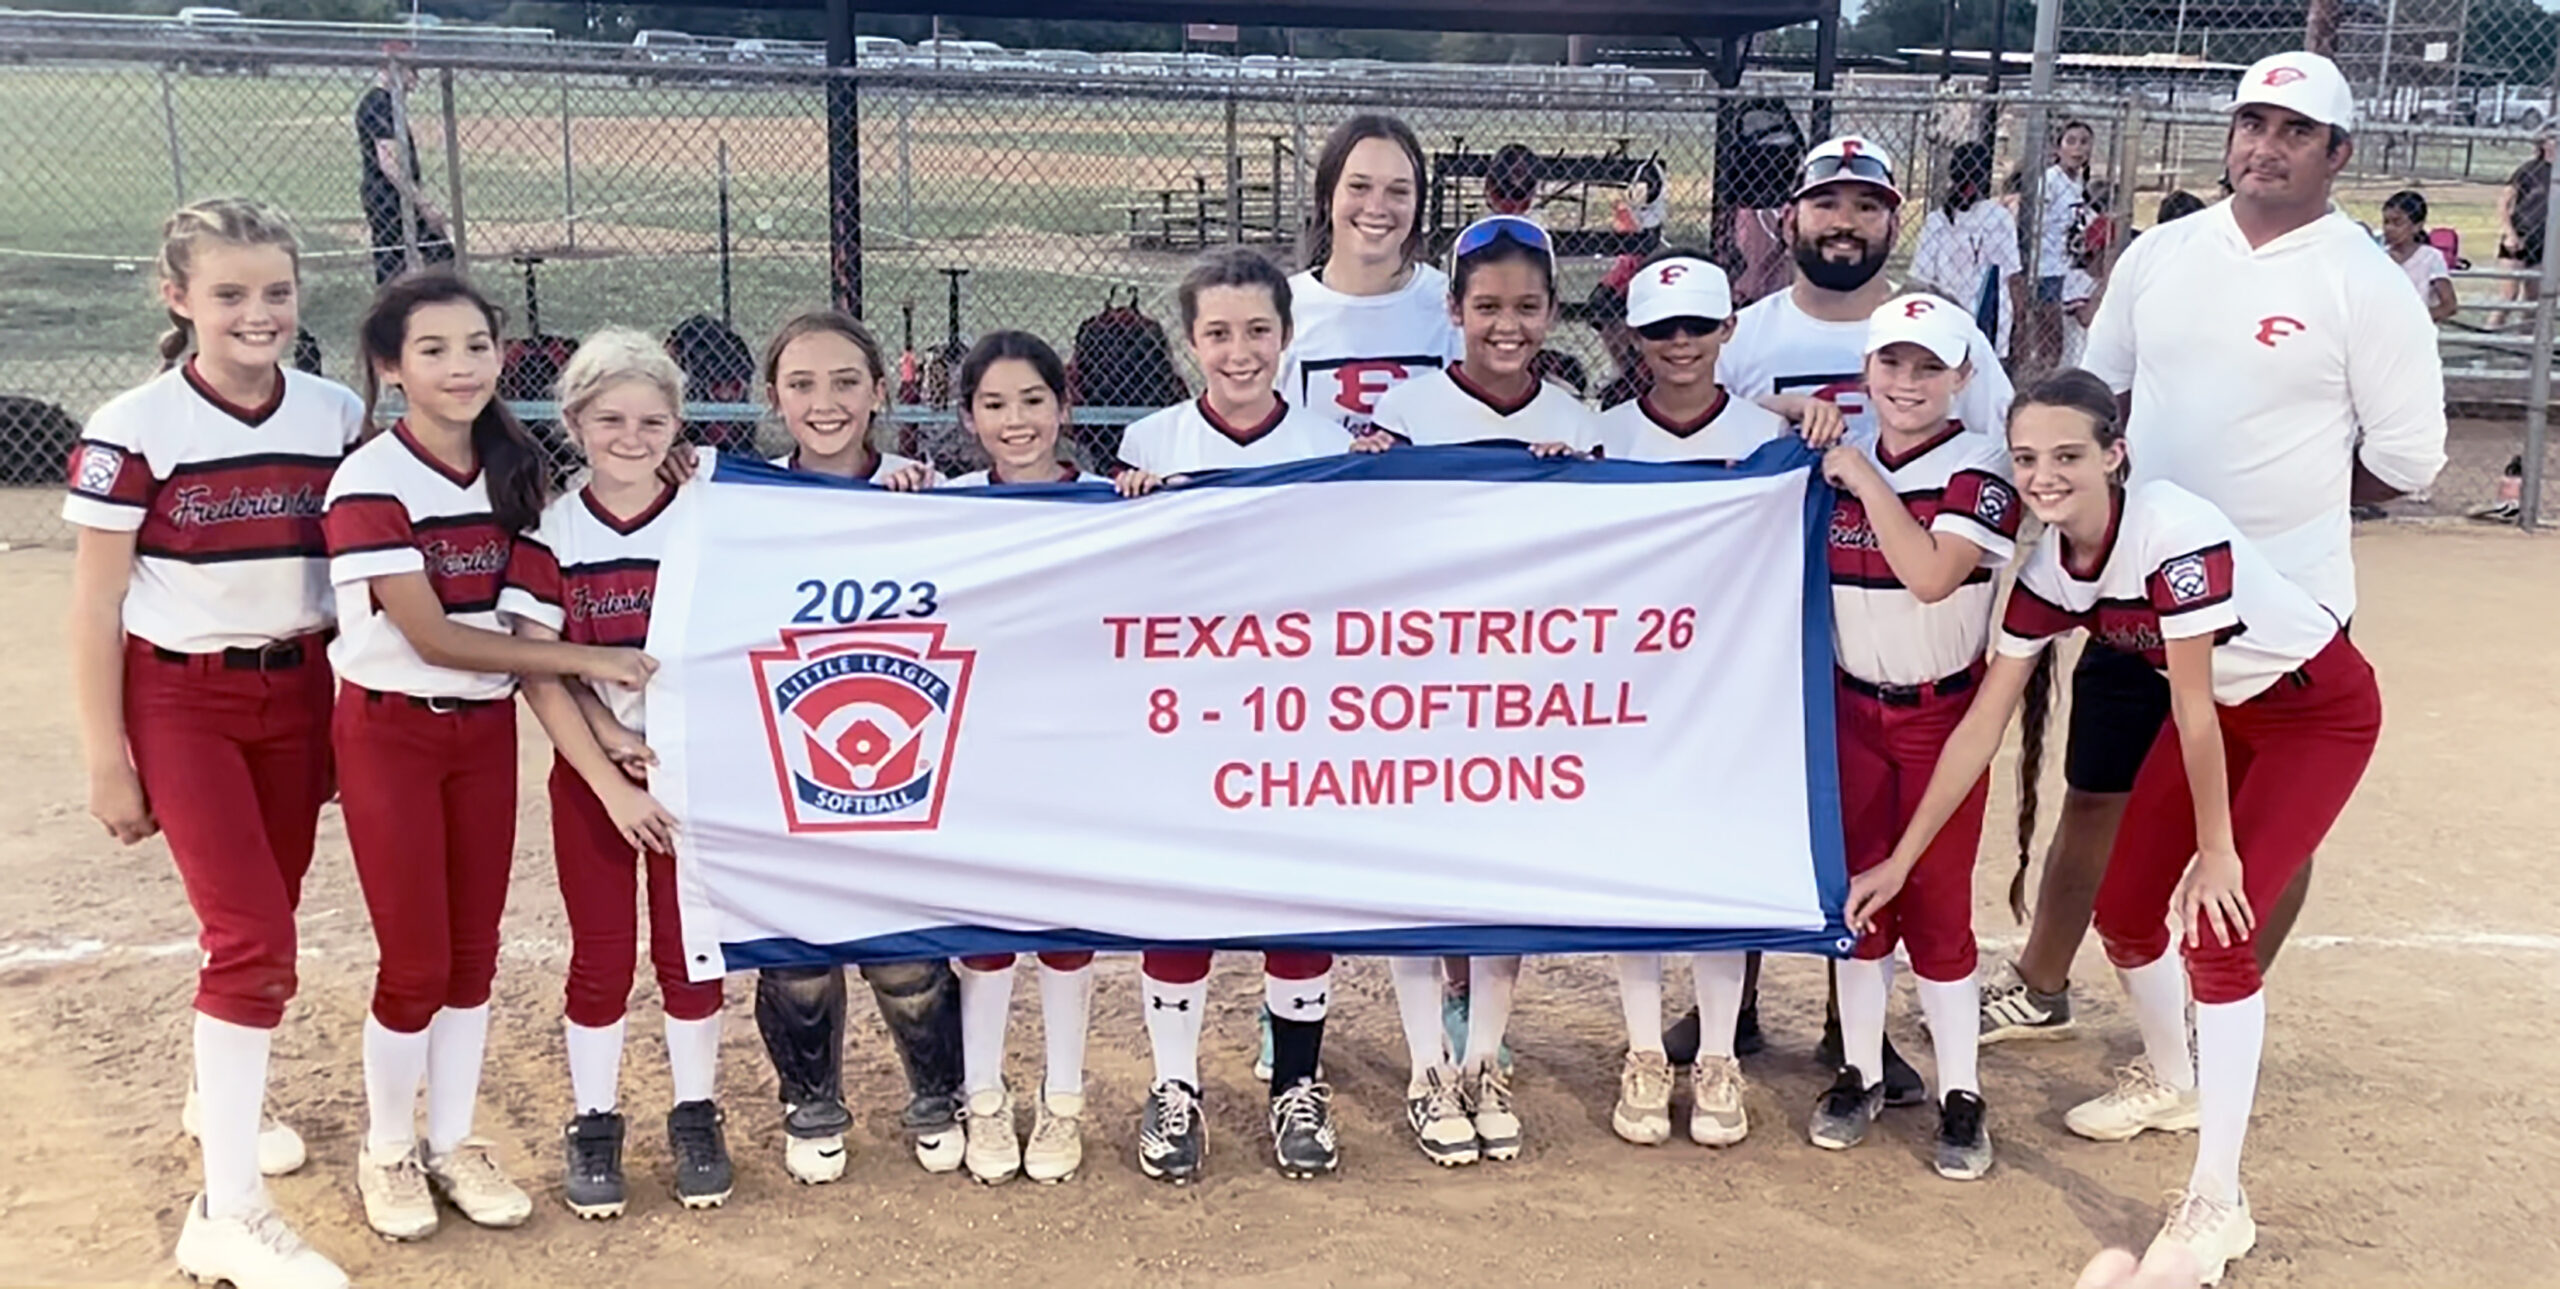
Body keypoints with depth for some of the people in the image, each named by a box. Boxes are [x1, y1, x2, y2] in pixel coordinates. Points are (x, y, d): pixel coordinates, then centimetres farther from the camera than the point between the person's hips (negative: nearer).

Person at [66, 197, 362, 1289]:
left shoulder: (336, 416, -1)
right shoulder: (134, 430, -12)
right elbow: (96, 607, -7)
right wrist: (106, 761, -7)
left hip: (297, 693, 4)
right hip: (180, 699, -4)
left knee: (262, 924, 13)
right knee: (252, 933, -11)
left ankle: (220, 1095, 42)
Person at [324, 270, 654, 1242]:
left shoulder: (516, 471, 3)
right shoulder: (370, 484, -15)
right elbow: (432, 637, -19)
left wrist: (594, 715, -9)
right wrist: (585, 661, -18)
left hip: (488, 729, 5)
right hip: (391, 731, -5)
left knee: (475, 949, 10)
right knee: (416, 959, 0)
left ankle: (454, 1141, 25)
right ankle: (387, 1153, 21)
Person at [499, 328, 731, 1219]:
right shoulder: (549, 537, -6)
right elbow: (539, 678, -8)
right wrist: (612, 783, -12)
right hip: (591, 773, 0)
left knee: (688, 947, 7)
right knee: (601, 954, 7)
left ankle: (695, 1118, 22)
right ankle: (593, 1126, 21)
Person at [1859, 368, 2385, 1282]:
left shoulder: (2175, 533, -35)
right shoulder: (2047, 571, -14)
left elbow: (2192, 710, -28)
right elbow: (1983, 723, -9)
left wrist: (2217, 849, -20)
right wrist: (1900, 860, -9)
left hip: (2320, 712, -7)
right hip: (2223, 710, 7)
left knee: (2218, 926, -17)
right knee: (2125, 911, 6)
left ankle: (2216, 1206, -10)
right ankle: (2170, 1083, 36)